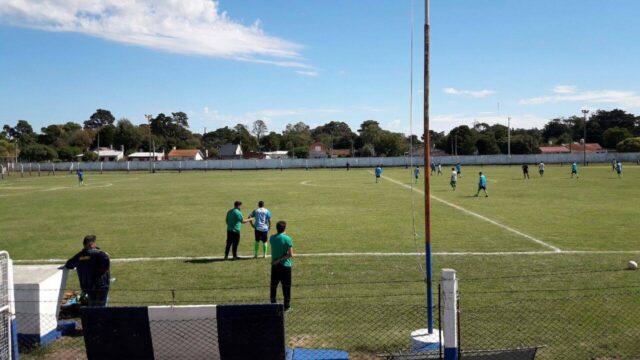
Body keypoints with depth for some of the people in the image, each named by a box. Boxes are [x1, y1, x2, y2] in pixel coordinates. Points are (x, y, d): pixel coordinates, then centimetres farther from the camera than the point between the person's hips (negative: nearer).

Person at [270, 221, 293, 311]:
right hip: (285, 265, -4)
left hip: (275, 265, 4)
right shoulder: (288, 239, -14)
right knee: (286, 286, 6)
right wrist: (280, 259, -13)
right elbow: (290, 254, -17)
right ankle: (287, 305, 12)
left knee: (273, 285, 14)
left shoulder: (272, 238, -1)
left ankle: (273, 303, 22)